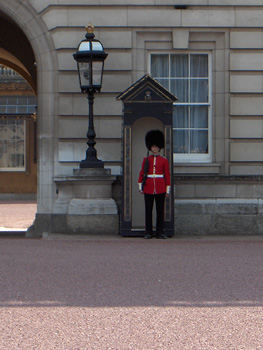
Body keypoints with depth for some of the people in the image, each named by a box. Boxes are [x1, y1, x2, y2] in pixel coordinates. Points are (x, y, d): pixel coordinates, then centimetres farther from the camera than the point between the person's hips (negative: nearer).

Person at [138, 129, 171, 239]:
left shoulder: (164, 160, 6)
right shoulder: (146, 160, 7)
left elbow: (167, 176, 5)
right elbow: (141, 174, 8)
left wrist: (168, 190, 1)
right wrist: (140, 187, 0)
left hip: (160, 189, 0)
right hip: (148, 188, 0)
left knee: (160, 211, 1)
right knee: (148, 211, 1)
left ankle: (160, 232, 7)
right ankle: (148, 233, 5)